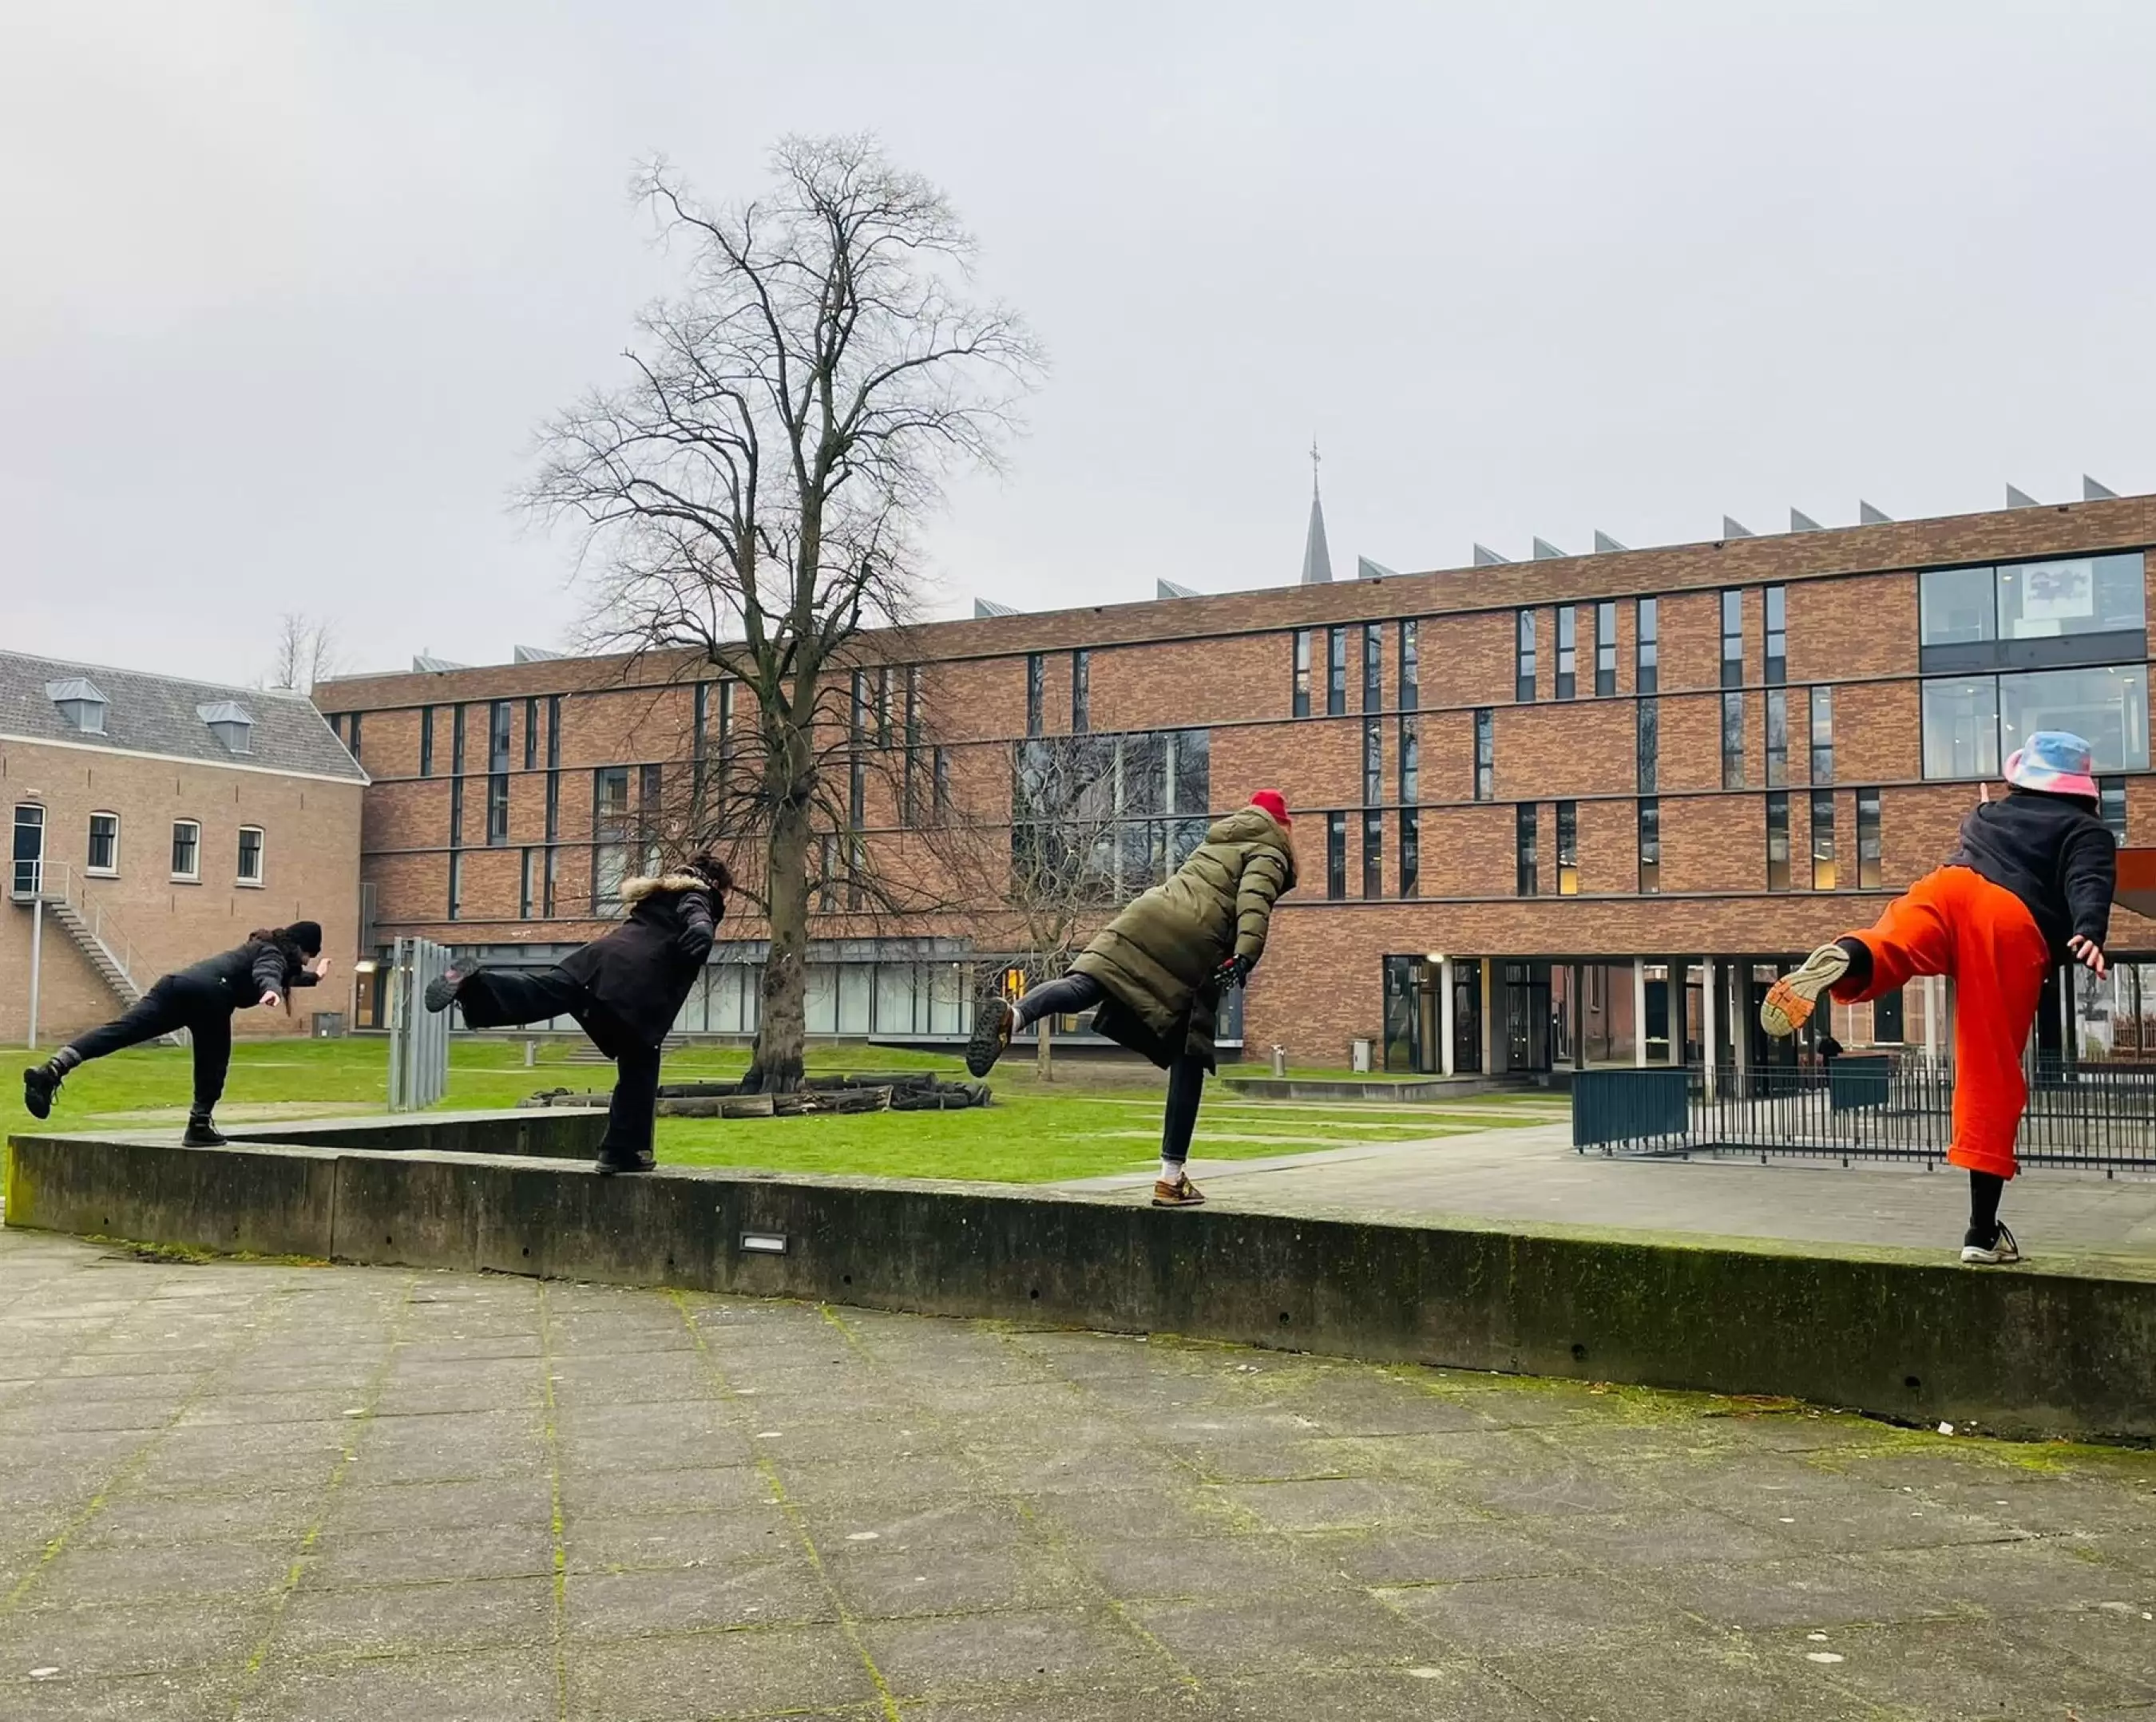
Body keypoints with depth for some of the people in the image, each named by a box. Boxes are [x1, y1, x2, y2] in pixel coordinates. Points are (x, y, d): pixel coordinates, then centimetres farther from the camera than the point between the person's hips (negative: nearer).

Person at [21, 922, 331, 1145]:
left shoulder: (262, 948, 40)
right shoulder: (274, 953, 12)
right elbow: (267, 973, -14)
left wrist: (312, 977, 77)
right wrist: (271, 991, -36)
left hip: (177, 983, 7)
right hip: (209, 993, -7)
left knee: (121, 1030, -11)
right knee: (213, 1062, 12)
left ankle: (51, 1070, -26)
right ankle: (199, 1126, 13)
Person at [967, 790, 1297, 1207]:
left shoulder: (1217, 841, 34)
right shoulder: (1268, 855, 13)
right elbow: (1254, 901, -7)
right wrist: (1245, 957, -20)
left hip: (1148, 914, 5)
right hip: (1194, 945, -5)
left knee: (1085, 986, -16)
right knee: (1188, 1061, 2)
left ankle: (1012, 1015, -49)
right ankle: (1172, 1176, 5)